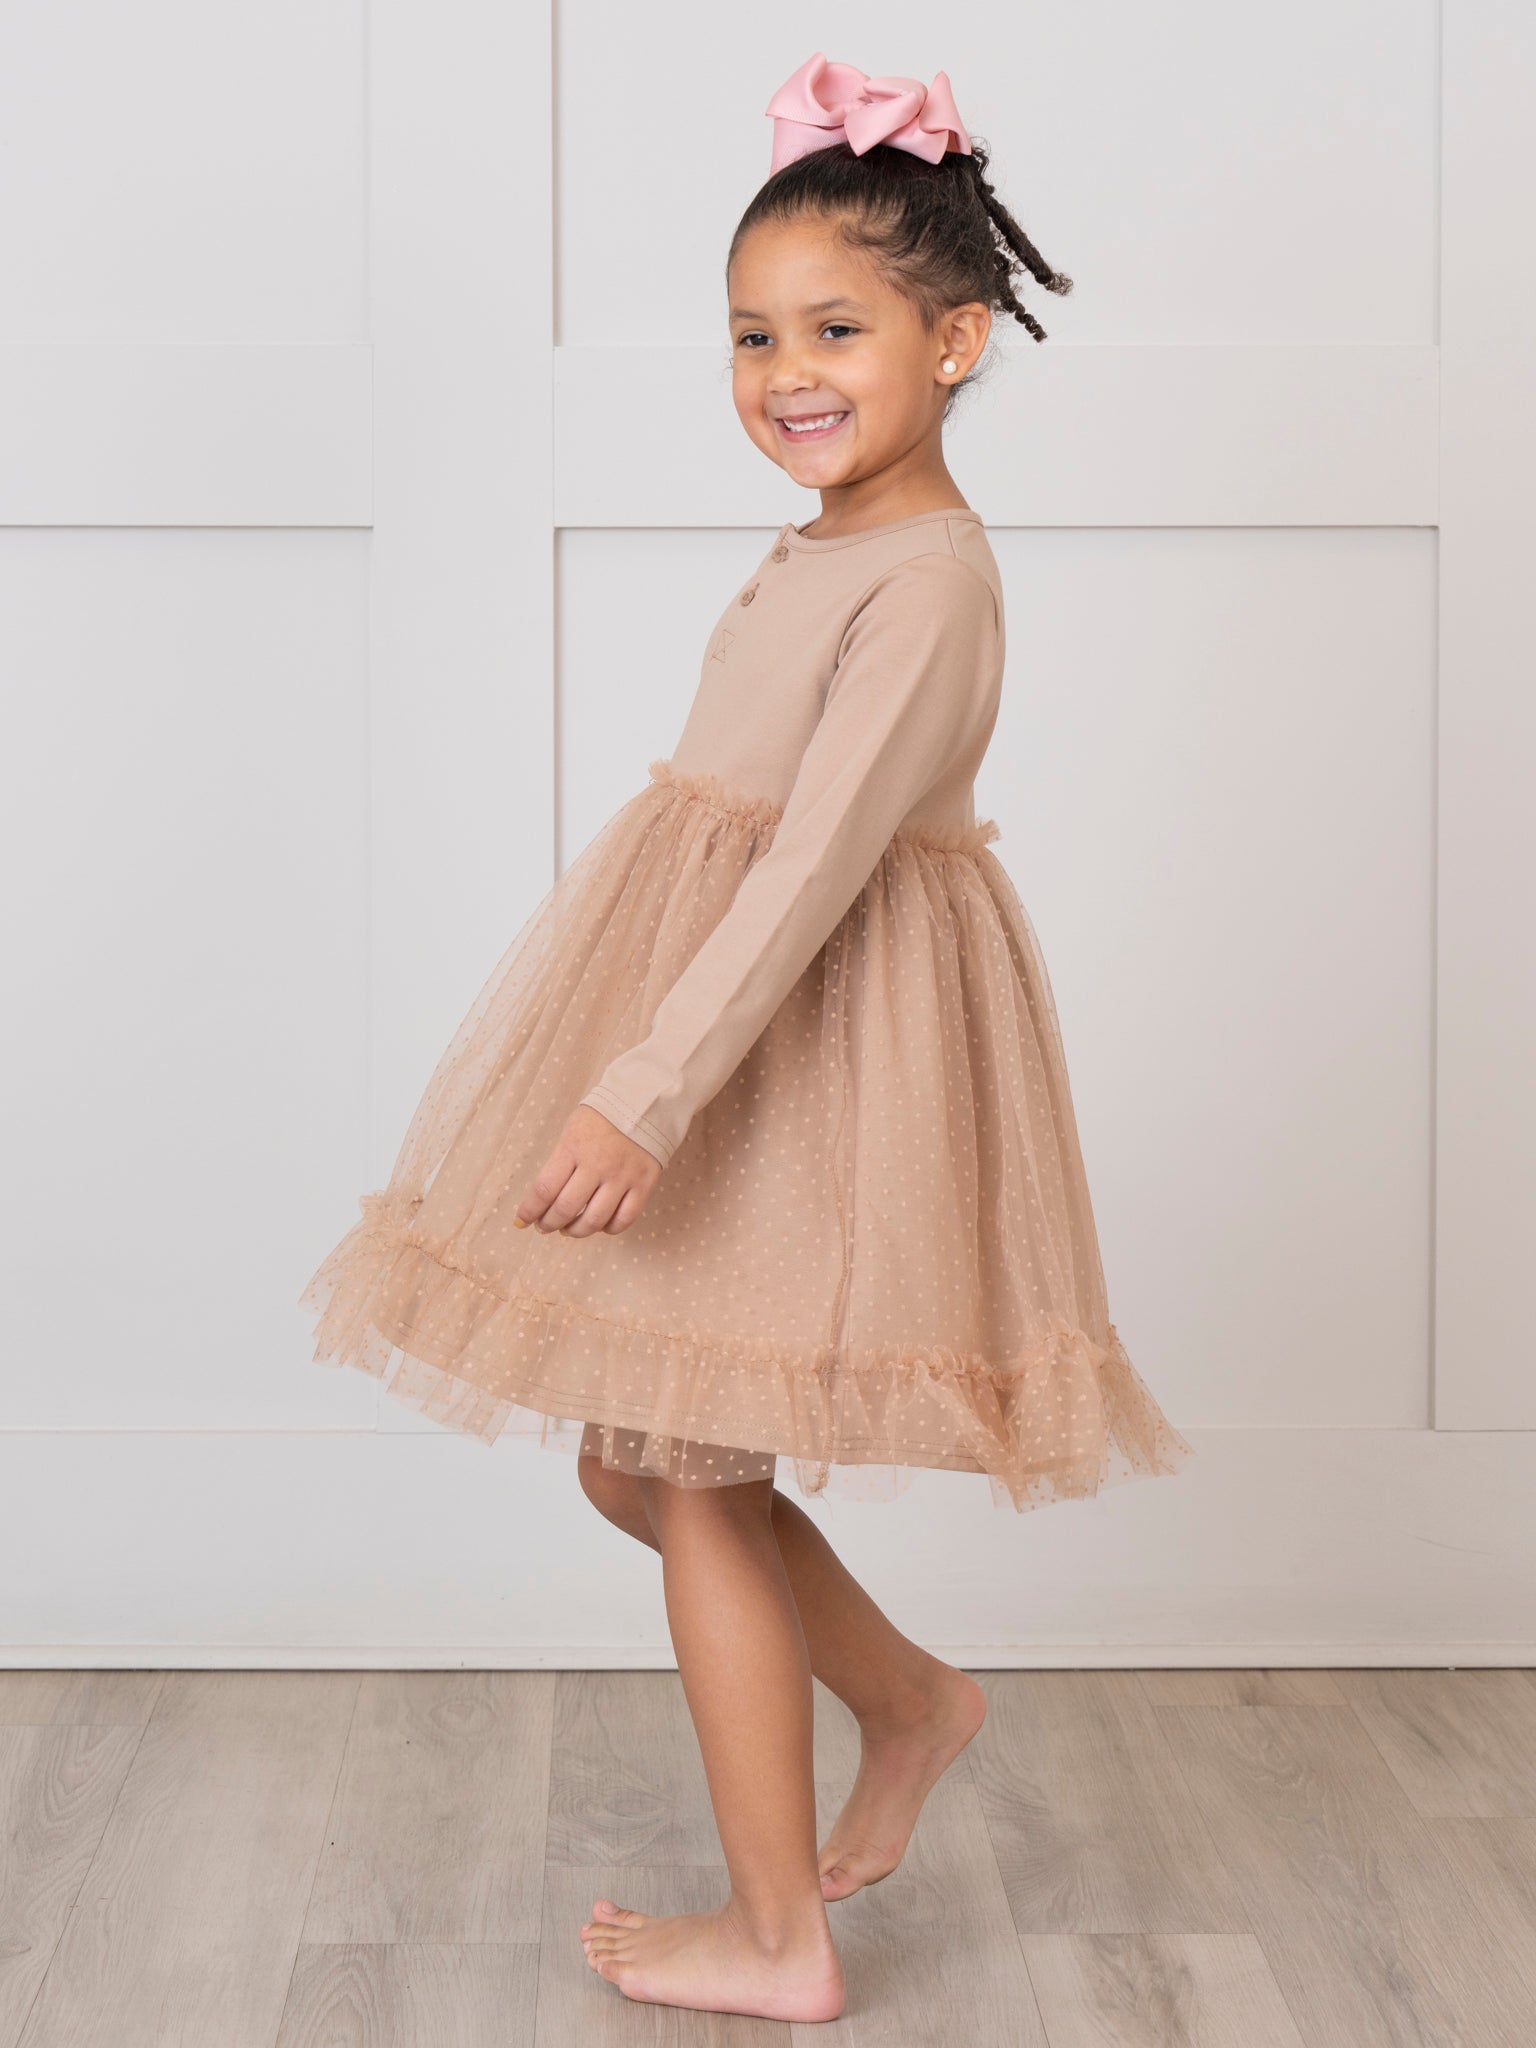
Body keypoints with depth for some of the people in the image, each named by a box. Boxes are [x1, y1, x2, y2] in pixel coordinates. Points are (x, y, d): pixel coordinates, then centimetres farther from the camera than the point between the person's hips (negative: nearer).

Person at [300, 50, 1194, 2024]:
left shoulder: (927, 573, -18)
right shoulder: (827, 543, 12)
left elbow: (817, 862, -26)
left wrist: (646, 1093, -29)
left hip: (807, 1045, -9)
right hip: (730, 1030, 9)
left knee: (696, 1480, 1)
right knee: (638, 1461, 16)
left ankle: (778, 1937, 16)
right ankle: (912, 1698, 35)